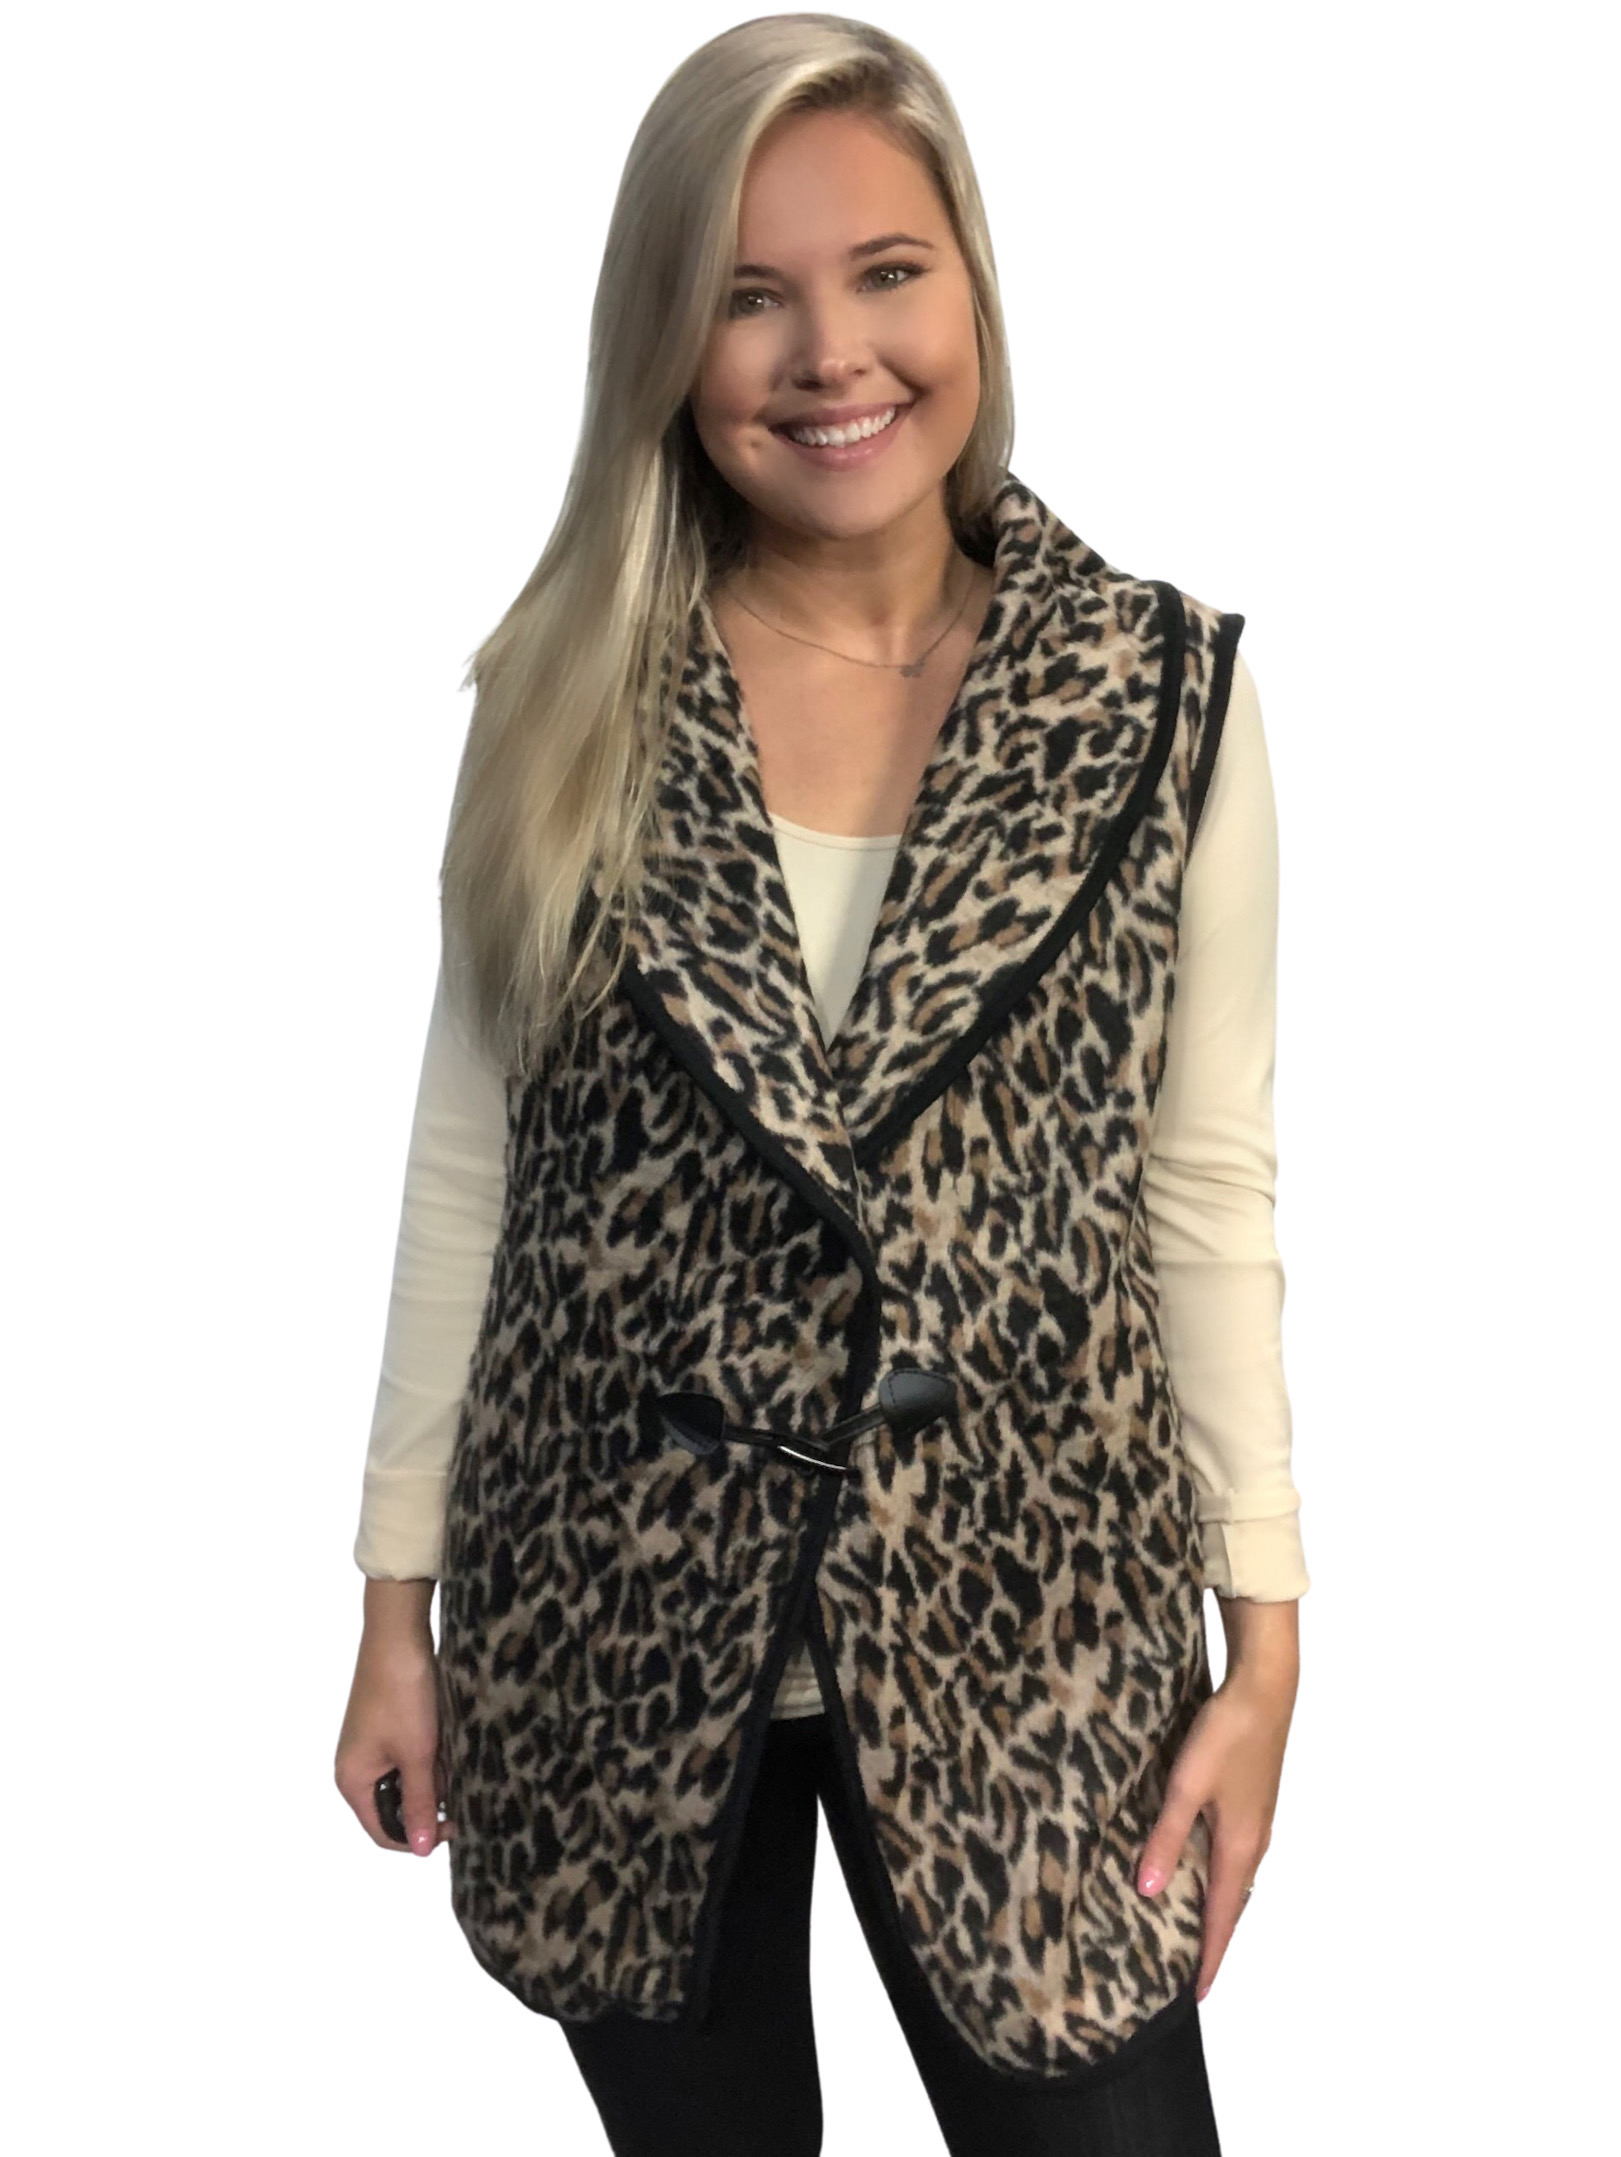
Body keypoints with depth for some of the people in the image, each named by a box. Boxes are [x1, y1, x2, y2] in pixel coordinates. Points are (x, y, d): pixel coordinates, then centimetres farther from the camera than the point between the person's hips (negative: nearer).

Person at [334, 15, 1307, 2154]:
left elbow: (1206, 1190, -2)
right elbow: (467, 1154, 1)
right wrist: (401, 1596, 4)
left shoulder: (1163, 687, -5)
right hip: (610, 1613, 1)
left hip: (1016, 1606, -1)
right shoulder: (567, 694, -3)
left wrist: (1264, 1640, -2)